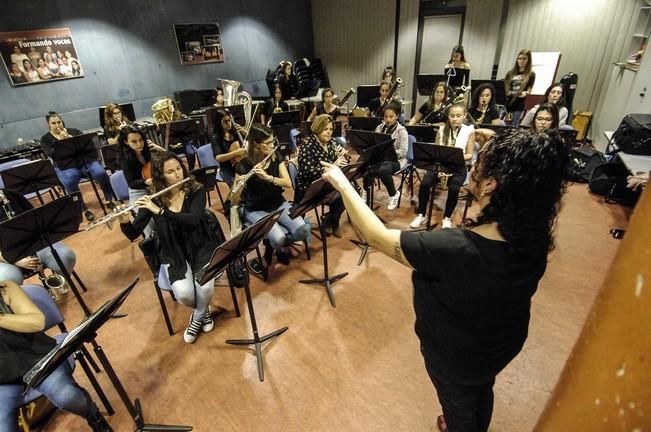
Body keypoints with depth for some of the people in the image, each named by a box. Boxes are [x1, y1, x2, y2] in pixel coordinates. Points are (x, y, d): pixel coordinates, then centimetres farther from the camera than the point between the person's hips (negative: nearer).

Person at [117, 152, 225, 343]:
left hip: (201, 248, -1)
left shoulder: (196, 191, -10)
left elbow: (193, 220, -27)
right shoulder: (152, 200, -7)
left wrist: (160, 211, -34)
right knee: (183, 293, -25)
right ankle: (204, 310, 14)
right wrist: (125, 221, -29)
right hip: (174, 254, 1)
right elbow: (133, 235, -8)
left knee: (205, 287, -28)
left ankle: (198, 318, 10)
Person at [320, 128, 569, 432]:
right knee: (483, 392, 38)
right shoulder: (536, 234, -25)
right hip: (503, 344, 6)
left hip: (456, 356, -6)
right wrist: (492, 146, -2)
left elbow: (377, 236, -33)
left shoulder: (455, 250, -45)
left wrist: (342, 183, -21)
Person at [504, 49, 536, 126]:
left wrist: (525, 93, -21)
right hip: (506, 103, 3)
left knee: (513, 126, -4)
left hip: (519, 105, -2)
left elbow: (529, 90, -1)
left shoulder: (531, 74, 4)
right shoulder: (510, 73, 12)